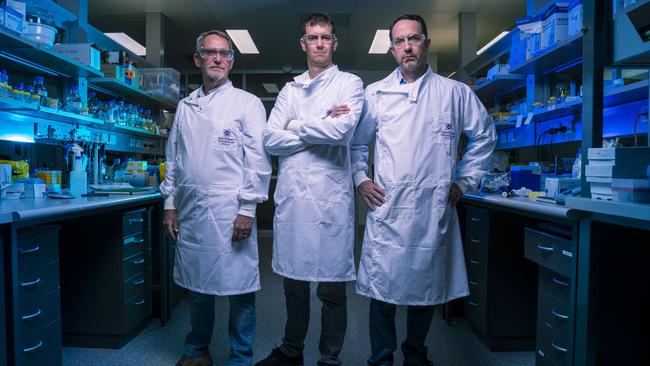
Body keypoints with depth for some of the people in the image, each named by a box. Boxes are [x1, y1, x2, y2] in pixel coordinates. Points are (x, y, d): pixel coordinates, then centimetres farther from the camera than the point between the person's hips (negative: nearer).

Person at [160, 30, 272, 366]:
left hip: (229, 212, -5)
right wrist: (170, 204, 12)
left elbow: (258, 160, -6)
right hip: (189, 211, 5)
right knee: (196, 286, 15)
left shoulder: (248, 103, 0)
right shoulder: (185, 106, 15)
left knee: (239, 288, 1)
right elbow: (173, 158, 17)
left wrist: (247, 209, -12)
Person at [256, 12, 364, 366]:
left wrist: (296, 126, 0)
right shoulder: (289, 90, 17)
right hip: (291, 194, 4)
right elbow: (270, 140, 4)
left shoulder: (349, 84, 5)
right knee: (294, 281, 15)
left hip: (331, 195, -4)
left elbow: (343, 130, -14)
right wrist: (320, 128, -4)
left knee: (331, 287, 6)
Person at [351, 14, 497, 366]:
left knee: (426, 287, 11)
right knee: (382, 288, 1)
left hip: (434, 208, 1)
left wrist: (464, 180, 10)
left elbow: (485, 135, 16)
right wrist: (359, 178, 3)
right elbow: (356, 141, 15)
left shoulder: (455, 92, 7)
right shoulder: (375, 93, 7)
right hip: (386, 207, 0)